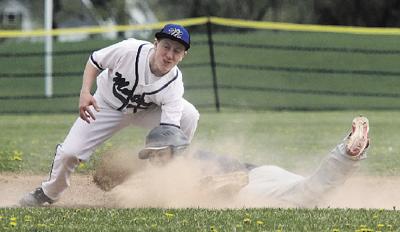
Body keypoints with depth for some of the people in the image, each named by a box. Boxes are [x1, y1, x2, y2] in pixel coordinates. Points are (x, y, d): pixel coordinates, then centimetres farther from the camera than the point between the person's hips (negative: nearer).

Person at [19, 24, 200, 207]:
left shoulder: (174, 84, -31)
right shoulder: (131, 50, -32)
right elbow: (94, 61, -14)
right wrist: (85, 93, -28)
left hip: (147, 111, 0)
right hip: (107, 106, 0)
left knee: (189, 116, -25)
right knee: (69, 152, -13)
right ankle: (49, 193, 20)